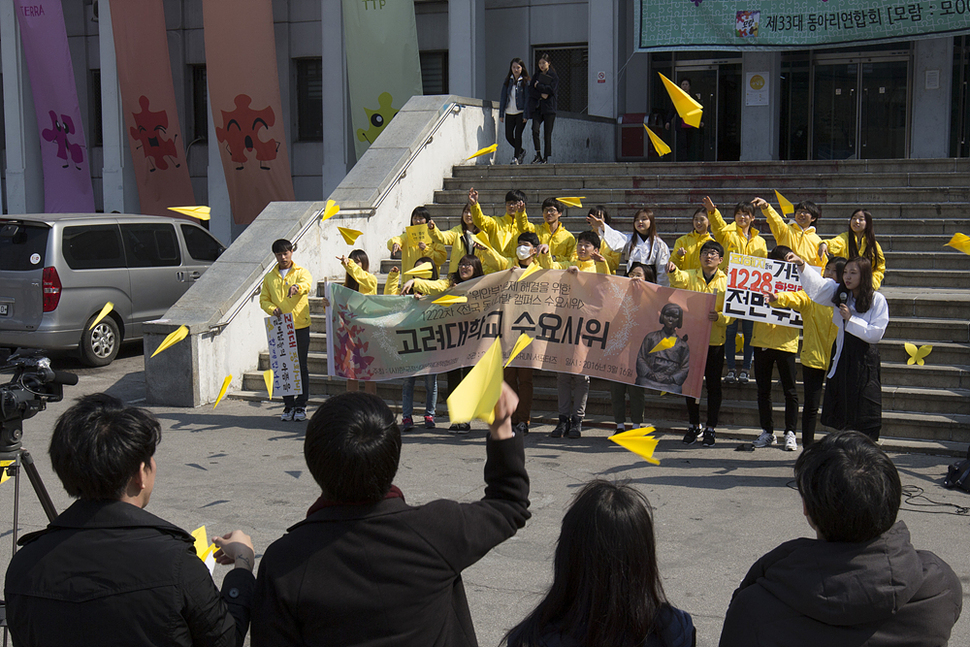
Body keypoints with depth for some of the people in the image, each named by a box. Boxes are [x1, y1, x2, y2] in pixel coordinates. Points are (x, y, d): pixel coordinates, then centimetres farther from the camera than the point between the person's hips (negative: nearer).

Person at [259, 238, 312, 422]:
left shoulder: (301, 272, 4)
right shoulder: (269, 277, 14)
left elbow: (307, 284, -18)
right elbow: (263, 300, 12)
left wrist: (297, 287, -42)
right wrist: (272, 309, -10)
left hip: (300, 326, -3)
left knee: (301, 366, 0)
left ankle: (301, 405, 7)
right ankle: (288, 405, 12)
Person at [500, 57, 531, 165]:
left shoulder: (524, 81, -3)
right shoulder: (508, 81, 7)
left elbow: (527, 98, -5)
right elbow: (503, 97, 8)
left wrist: (526, 115, -11)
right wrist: (501, 114, 4)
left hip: (521, 112, -4)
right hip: (509, 112, 4)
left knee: (518, 135, -7)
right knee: (508, 136, 3)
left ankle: (516, 158, 3)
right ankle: (521, 151, 27)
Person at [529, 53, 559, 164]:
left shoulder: (554, 76, 4)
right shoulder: (536, 75, 16)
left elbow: (552, 90, -10)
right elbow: (531, 90, 6)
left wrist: (538, 86, -5)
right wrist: (541, 95, -10)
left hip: (549, 108, -3)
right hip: (537, 107, 3)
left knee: (547, 133, -2)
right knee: (535, 129, -16)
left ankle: (546, 158, 4)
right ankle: (538, 155, -8)